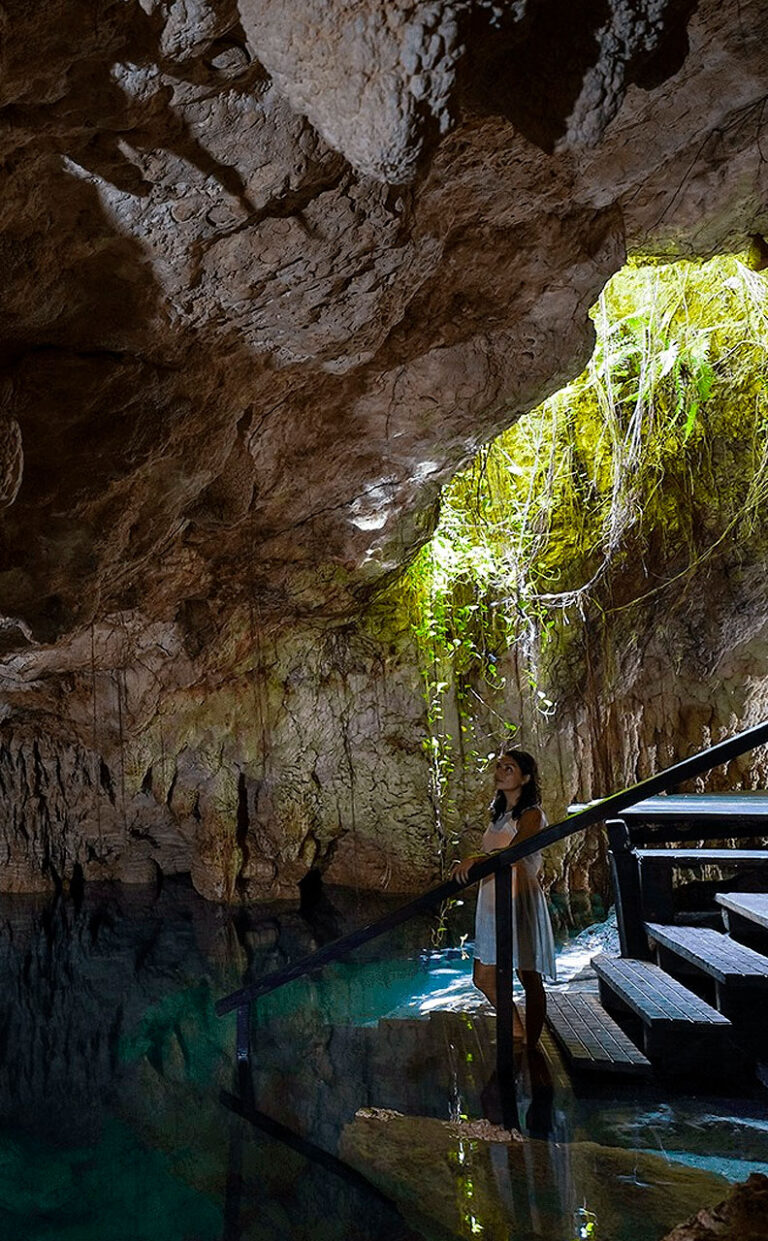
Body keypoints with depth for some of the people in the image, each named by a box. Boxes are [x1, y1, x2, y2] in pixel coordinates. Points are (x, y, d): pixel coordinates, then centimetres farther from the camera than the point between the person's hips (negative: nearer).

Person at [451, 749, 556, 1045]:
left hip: (520, 900, -8)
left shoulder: (531, 815, -11)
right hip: (493, 901, 8)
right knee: (483, 977, 10)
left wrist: (477, 859, -43)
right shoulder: (499, 813, 14)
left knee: (529, 979, 2)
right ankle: (516, 1032, 29)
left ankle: (531, 1047, 14)